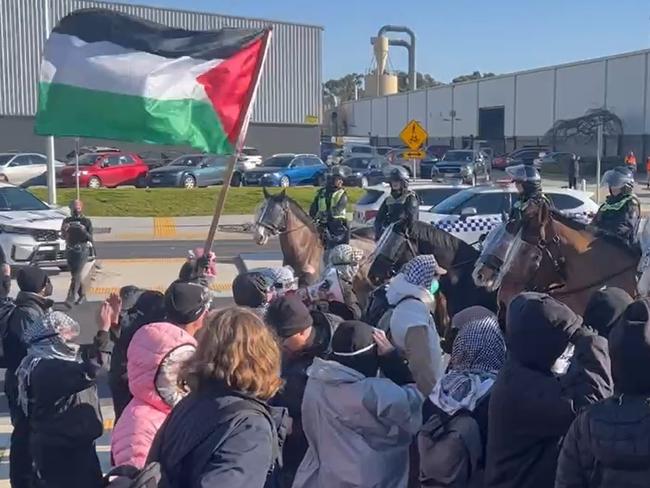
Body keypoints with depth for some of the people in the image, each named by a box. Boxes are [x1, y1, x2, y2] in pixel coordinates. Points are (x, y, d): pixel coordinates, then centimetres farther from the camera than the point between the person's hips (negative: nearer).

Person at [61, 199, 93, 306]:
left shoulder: (86, 221, -1)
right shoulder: (67, 221, 10)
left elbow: (90, 238, -4)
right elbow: (64, 236, 11)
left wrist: (84, 232, -22)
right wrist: (64, 230, -9)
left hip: (82, 250, -5)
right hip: (70, 249, 5)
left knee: (76, 275, -14)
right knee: (74, 274, 11)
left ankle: (71, 298, -17)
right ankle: (82, 294, 27)